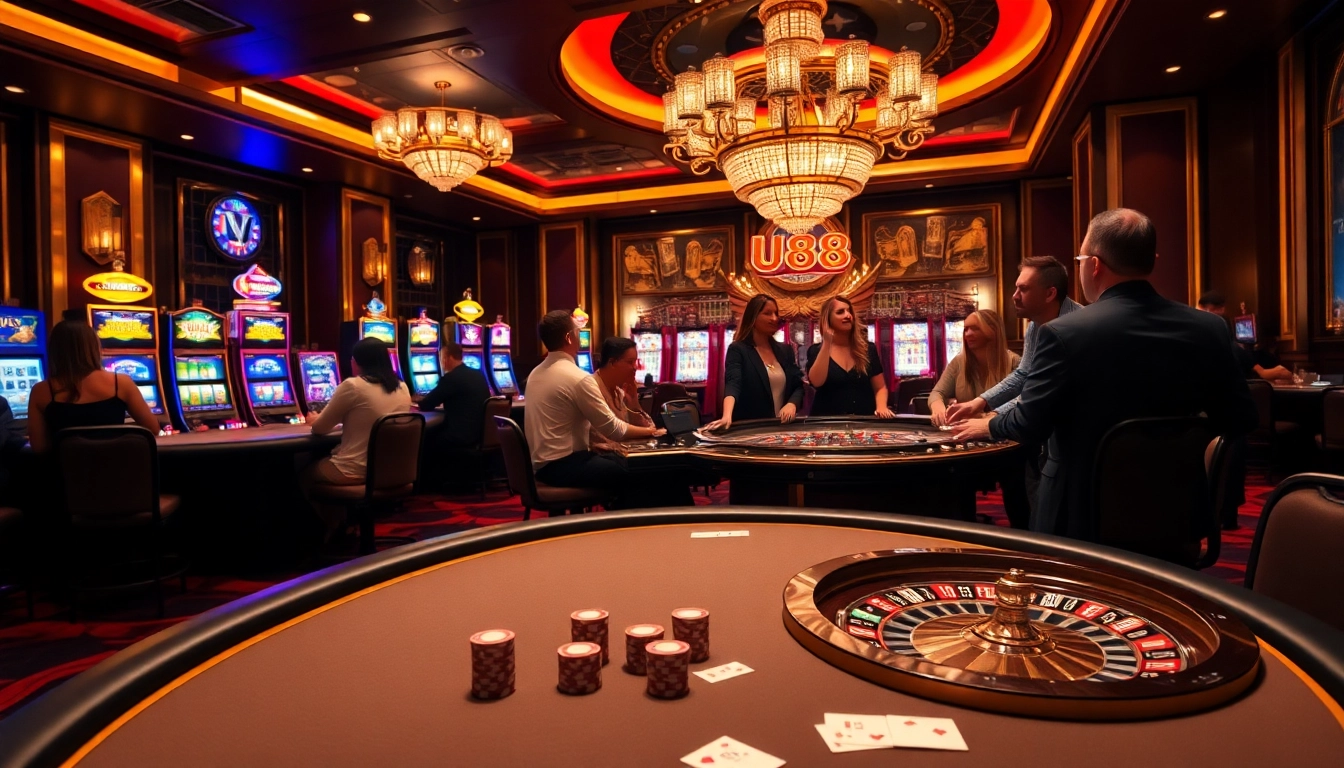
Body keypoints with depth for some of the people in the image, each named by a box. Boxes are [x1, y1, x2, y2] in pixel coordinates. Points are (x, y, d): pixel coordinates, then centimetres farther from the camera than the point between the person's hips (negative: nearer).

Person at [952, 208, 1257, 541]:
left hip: (1083, 515, -3)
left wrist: (988, 426, 4)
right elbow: (1239, 420, 1)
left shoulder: (1063, 333, -20)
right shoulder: (1208, 328, -6)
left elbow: (1031, 425, -16)